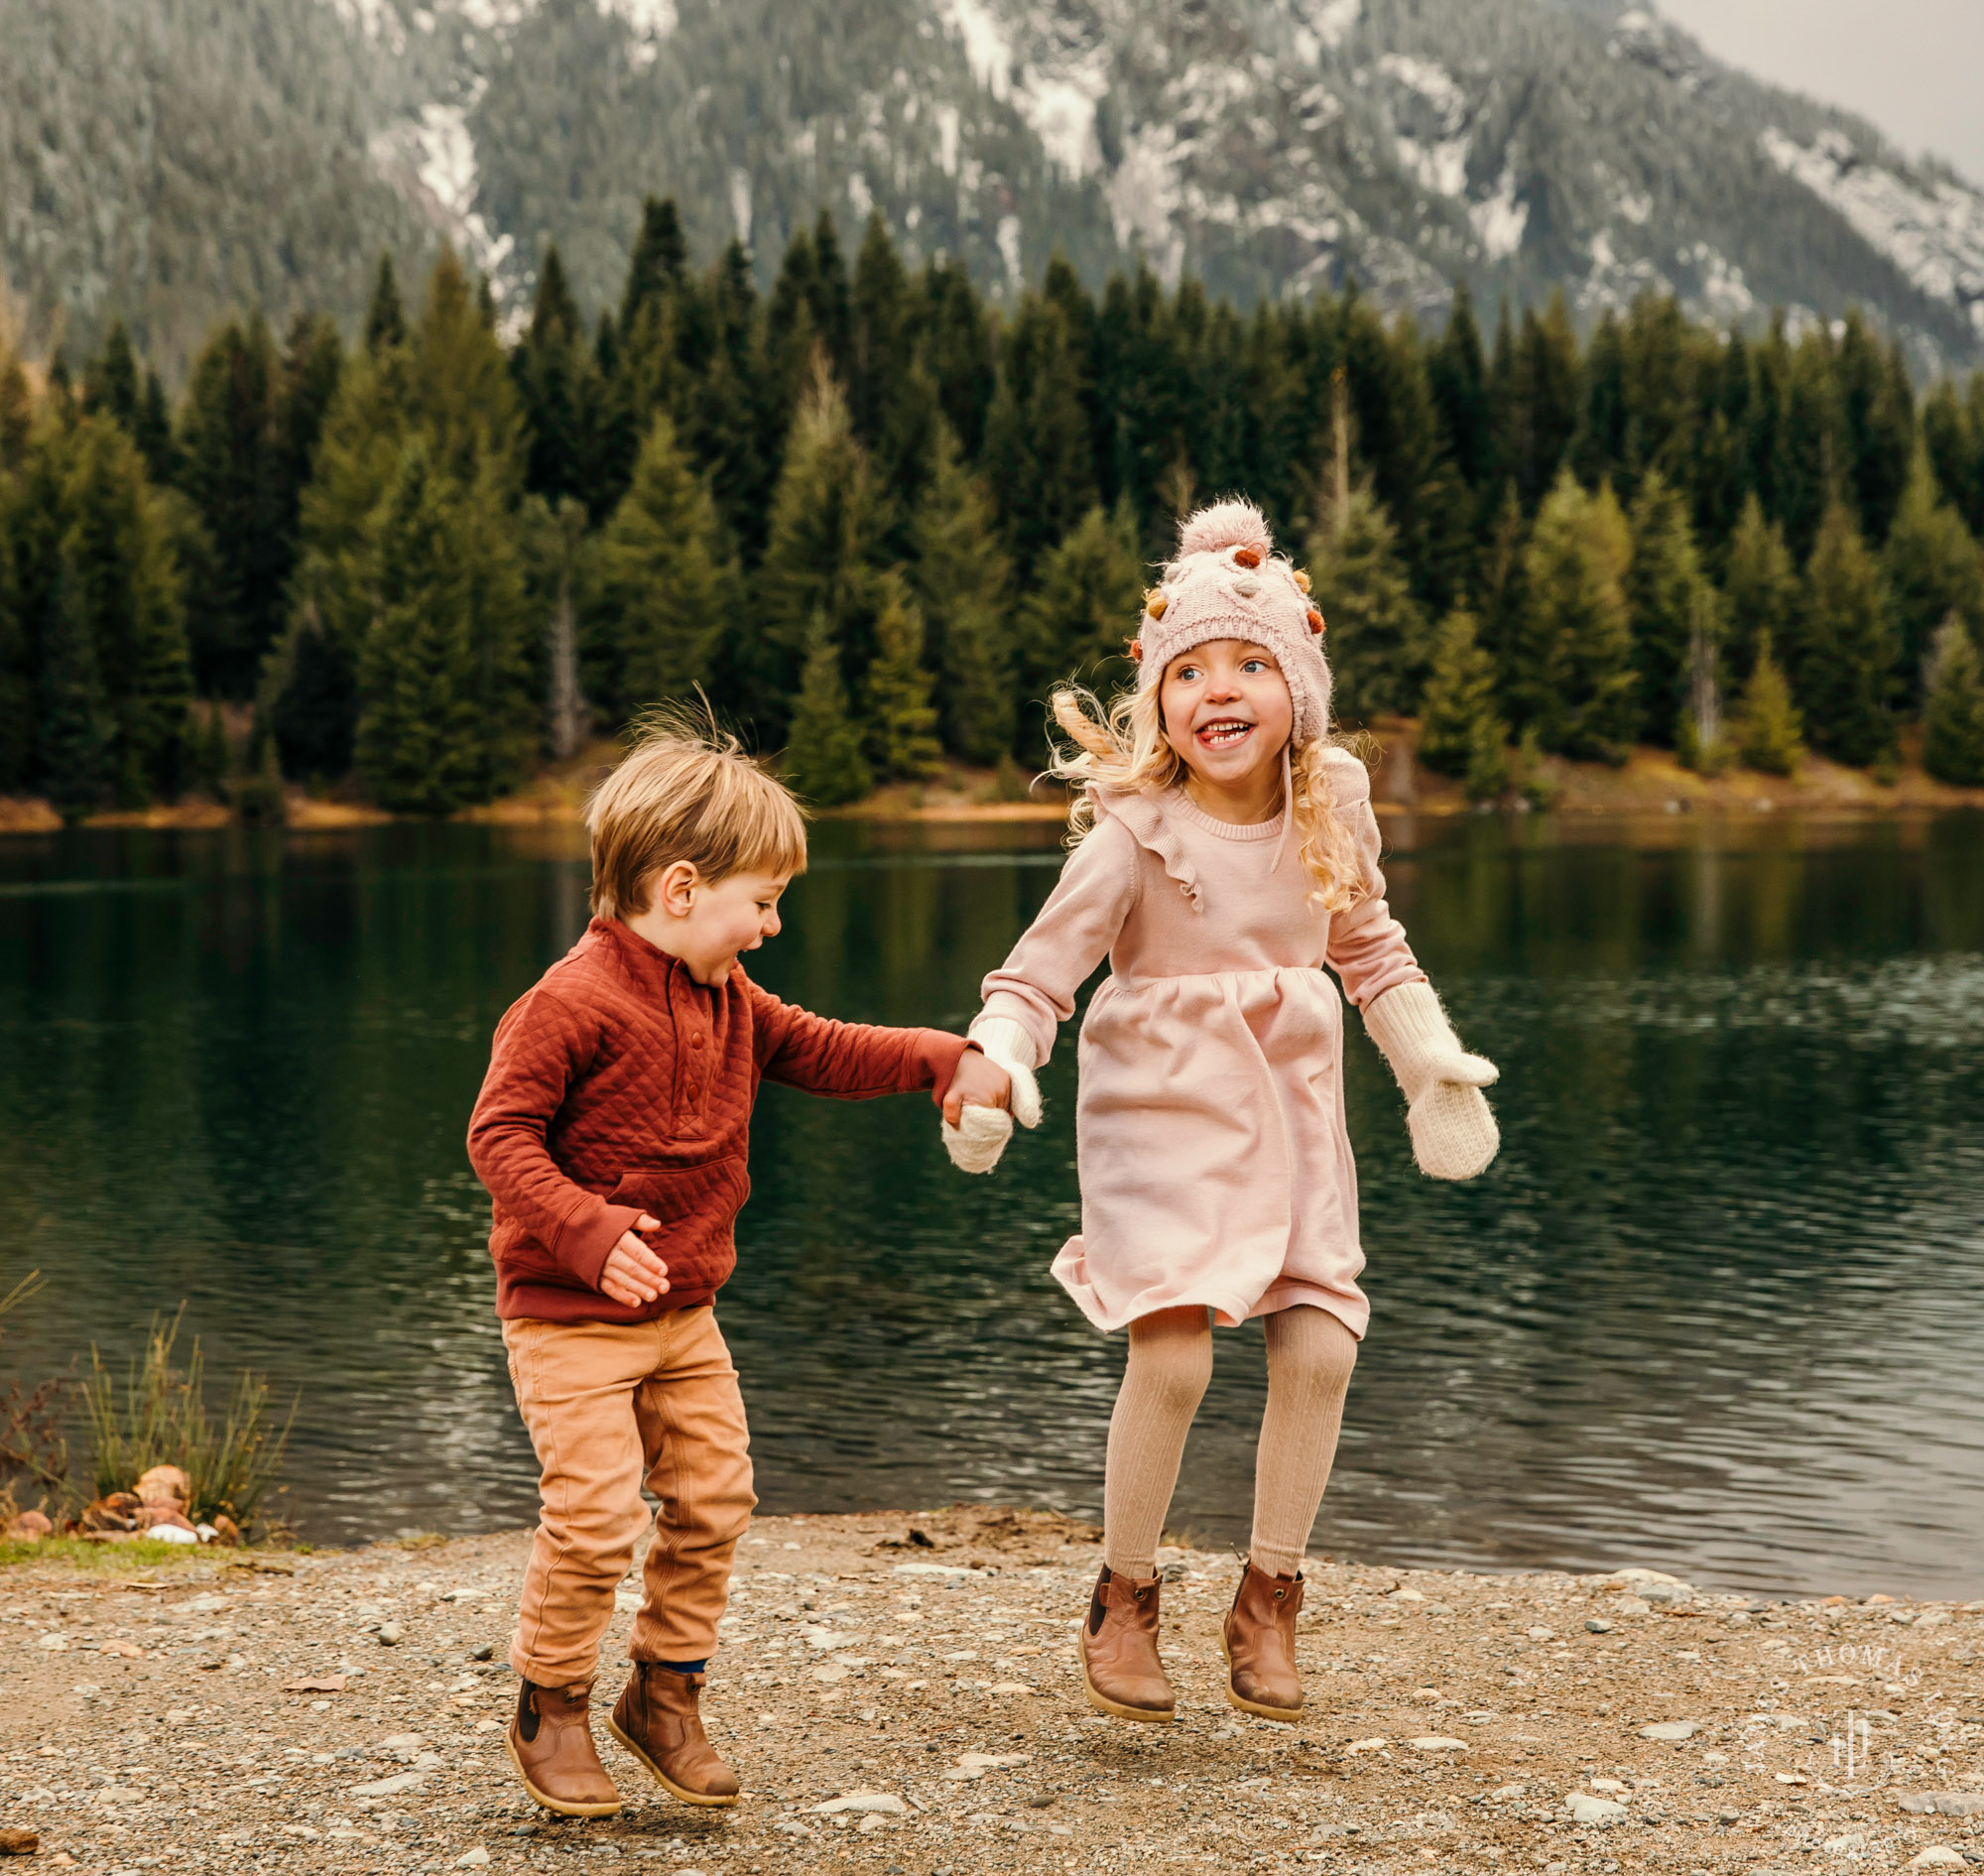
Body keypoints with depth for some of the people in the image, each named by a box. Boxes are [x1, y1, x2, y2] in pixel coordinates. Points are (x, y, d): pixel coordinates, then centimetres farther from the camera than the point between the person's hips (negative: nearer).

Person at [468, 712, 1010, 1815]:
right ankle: (552, 1712, 10)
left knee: (715, 1499, 7)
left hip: (684, 1311, 8)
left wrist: (942, 1060, 5)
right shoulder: (572, 1002, -19)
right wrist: (589, 1233, -31)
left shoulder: (728, 1002, 8)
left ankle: (668, 1694, 24)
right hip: (568, 1316, -8)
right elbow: (501, 1133, -19)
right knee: (597, 1517, -11)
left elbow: (819, 1052, 18)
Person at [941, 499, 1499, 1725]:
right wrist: (994, 1070, -29)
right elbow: (1042, 969, -13)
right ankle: (1124, 1600, 7)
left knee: (1321, 1347, -6)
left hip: (1290, 1107, 4)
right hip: (1161, 1111, -4)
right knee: (1173, 1352, -17)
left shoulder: (1331, 808, -1)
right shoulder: (1137, 831, -16)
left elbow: (1371, 950, 16)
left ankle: (1269, 1600, 14)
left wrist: (1434, 1064, 14)